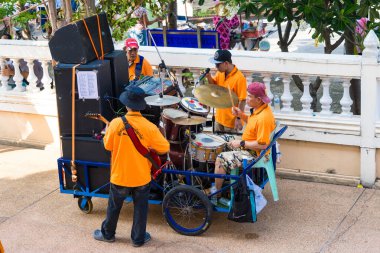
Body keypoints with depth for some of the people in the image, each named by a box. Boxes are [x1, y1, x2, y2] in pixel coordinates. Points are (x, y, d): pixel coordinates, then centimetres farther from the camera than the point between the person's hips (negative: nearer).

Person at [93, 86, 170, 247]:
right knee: (140, 208, 17)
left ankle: (107, 234, 39)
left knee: (114, 207, 21)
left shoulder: (116, 123, -17)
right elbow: (164, 148, -12)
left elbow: (107, 145, -4)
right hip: (141, 177, -1)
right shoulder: (149, 127, -19)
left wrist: (107, 132, 16)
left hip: (119, 176, 1)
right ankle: (138, 238, 29)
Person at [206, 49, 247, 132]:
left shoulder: (239, 78, -22)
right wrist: (209, 77, -7)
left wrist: (238, 118, -21)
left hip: (231, 121, -7)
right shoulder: (220, 73, -1)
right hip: (219, 117, 7)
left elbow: (242, 100, -20)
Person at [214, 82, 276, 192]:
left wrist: (241, 144, -21)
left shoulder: (263, 118, -29)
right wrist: (241, 115, 2)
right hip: (248, 147, 11)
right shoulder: (260, 108, 1)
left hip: (254, 154, -11)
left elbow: (262, 145, -30)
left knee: (221, 159, -17)